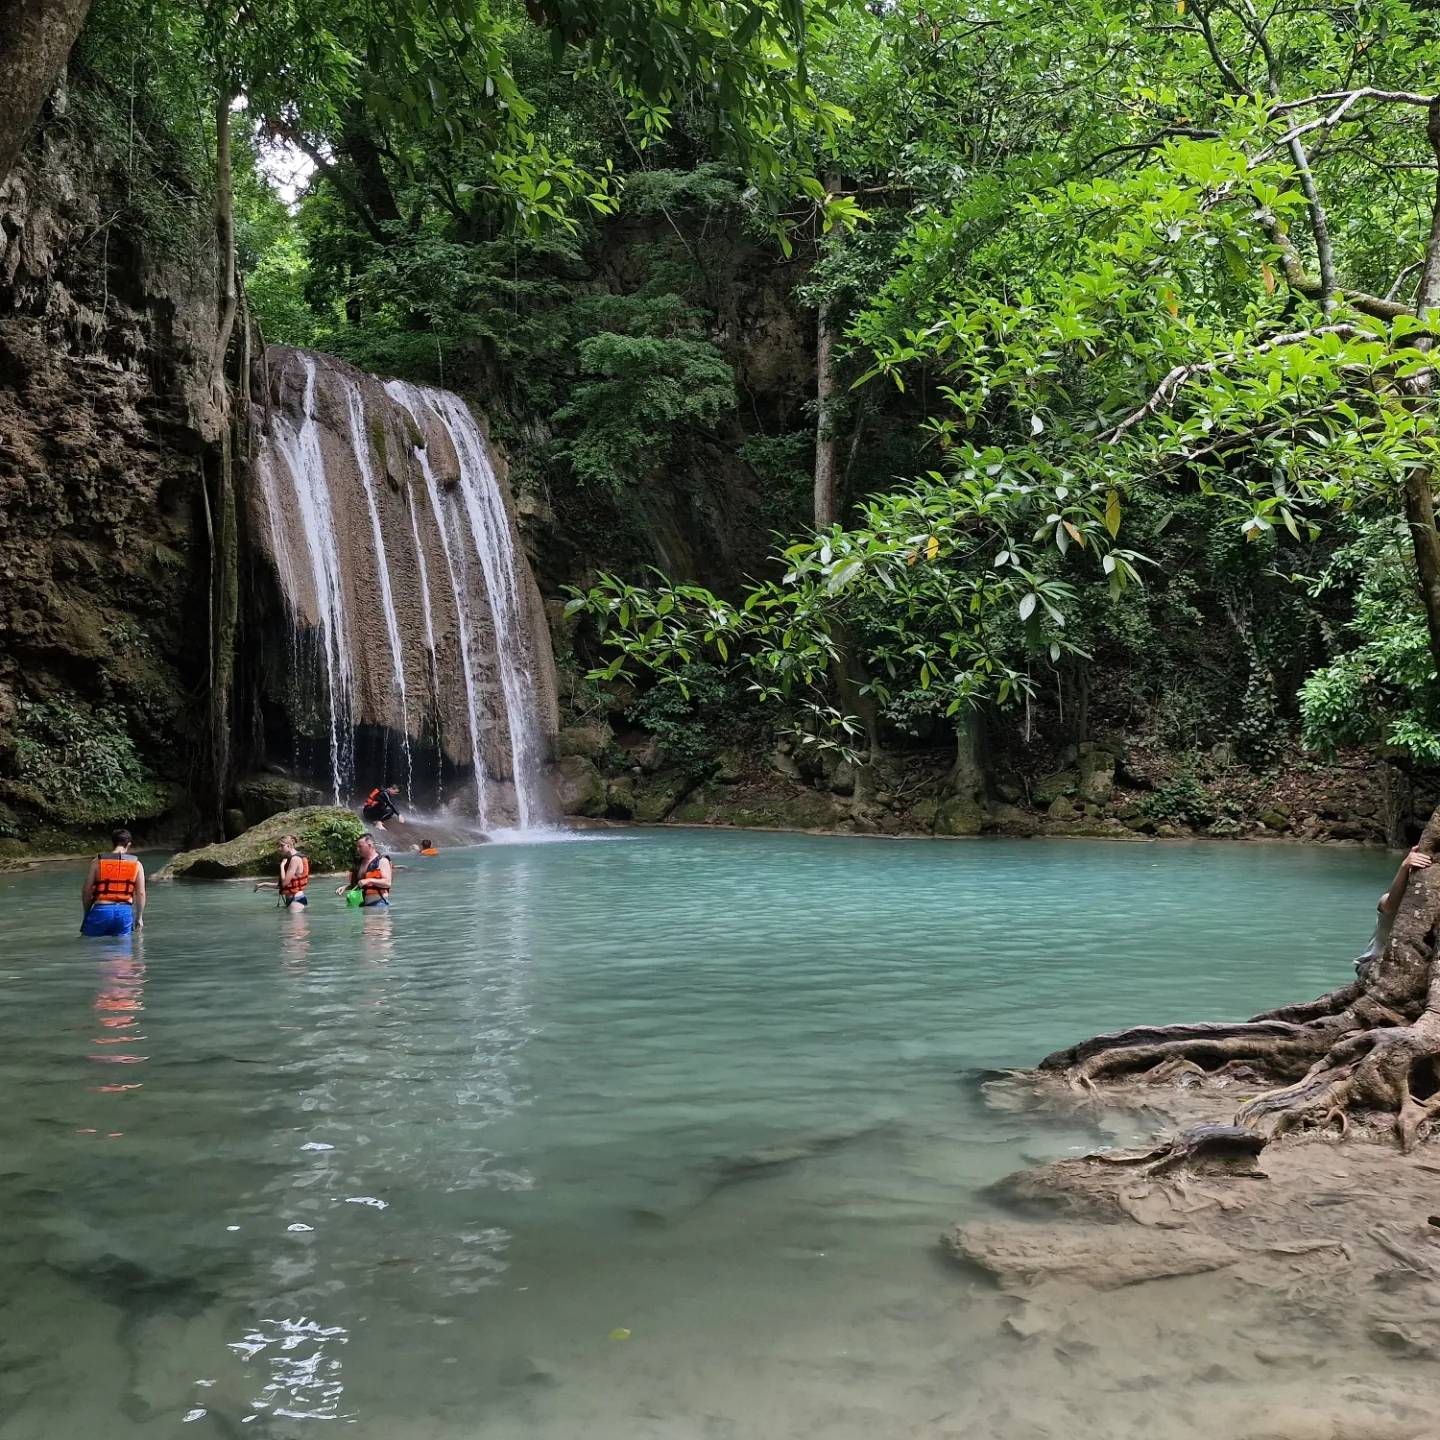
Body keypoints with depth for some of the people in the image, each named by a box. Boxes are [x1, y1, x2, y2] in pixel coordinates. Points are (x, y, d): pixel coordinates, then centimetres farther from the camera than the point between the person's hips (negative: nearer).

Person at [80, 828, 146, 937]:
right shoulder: (136, 864, 4)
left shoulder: (97, 862, 1)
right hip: (124, 912, 1)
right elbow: (141, 893, 3)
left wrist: (87, 913, 16)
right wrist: (139, 918, 13)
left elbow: (86, 891, 2)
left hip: (101, 910, -1)